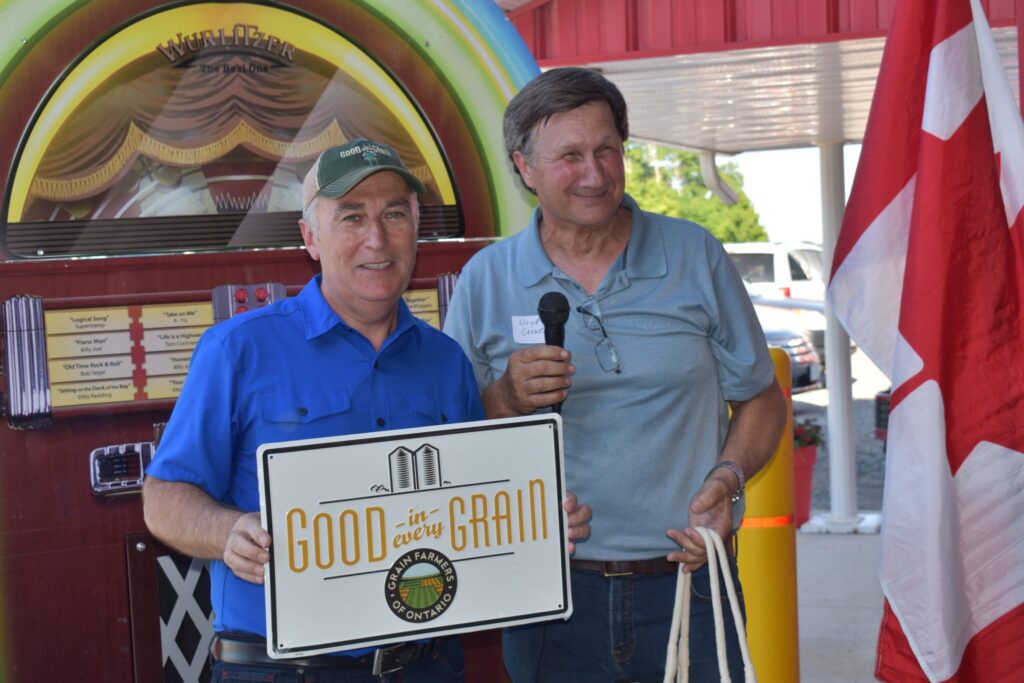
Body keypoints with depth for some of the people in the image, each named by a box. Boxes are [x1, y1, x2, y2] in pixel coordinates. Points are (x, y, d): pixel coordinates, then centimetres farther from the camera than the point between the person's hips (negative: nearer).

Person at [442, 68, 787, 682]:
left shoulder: (696, 256, 3)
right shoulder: (485, 281, 2)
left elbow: (761, 399, 8)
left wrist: (728, 476, -11)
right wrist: (507, 399, -14)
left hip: (687, 580, 0)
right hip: (552, 597, 0)